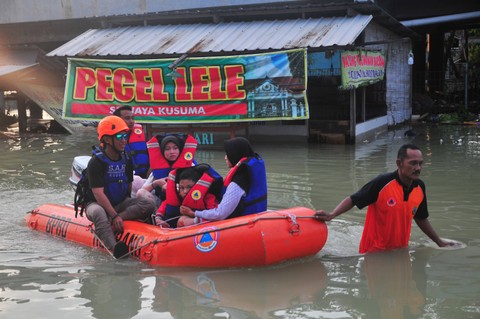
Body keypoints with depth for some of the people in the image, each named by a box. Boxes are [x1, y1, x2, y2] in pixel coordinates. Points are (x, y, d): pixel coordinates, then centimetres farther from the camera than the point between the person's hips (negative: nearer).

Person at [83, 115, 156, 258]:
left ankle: (108, 223, -32)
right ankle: (113, 248, -61)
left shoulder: (126, 161, 6)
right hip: (96, 203, -5)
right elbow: (98, 194, -21)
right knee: (98, 213, -41)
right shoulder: (96, 162, -14)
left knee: (149, 204, -19)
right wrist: (114, 215, -30)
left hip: (120, 203, 6)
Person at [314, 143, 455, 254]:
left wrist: (439, 242, 19)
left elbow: (421, 219, 13)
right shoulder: (382, 183, -21)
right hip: (374, 251, -6)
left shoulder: (420, 187, -2)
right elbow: (352, 200, -15)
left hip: (401, 250, 6)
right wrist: (331, 215, -31)